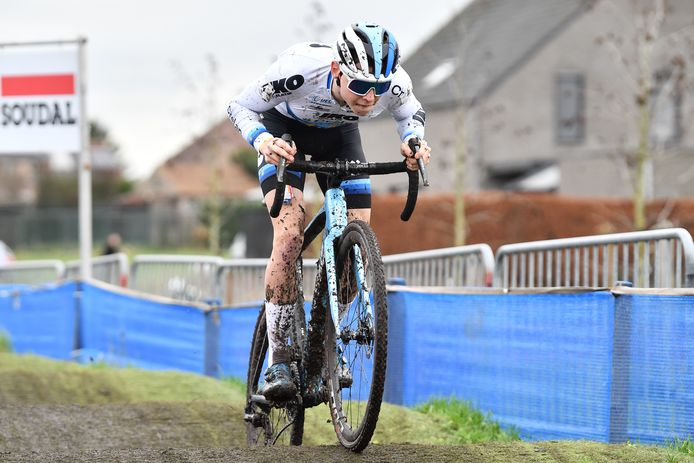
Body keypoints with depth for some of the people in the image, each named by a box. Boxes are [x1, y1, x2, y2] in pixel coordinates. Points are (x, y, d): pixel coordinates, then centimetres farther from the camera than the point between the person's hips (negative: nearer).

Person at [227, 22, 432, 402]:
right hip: (285, 131, -3)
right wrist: (262, 140, -43)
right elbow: (240, 107, -23)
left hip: (338, 135, 3)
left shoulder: (395, 84, -32)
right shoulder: (299, 69, -41)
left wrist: (413, 141, -27)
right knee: (289, 237, -22)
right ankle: (277, 361, -16)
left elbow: (411, 114, -5)